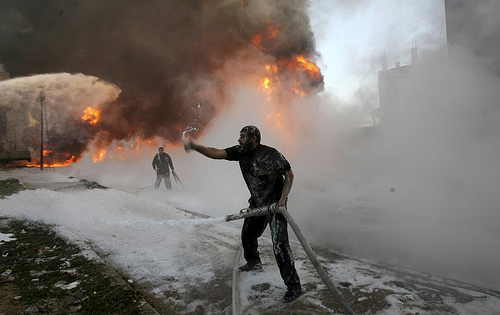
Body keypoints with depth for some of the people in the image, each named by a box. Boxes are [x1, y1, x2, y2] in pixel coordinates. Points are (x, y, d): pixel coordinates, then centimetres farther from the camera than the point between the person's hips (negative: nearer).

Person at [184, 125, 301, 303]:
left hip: (275, 203, -7)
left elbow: (289, 175, -14)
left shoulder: (271, 154, -22)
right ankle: (254, 263, 50)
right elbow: (216, 153, -14)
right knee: (247, 234, 22)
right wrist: (195, 146, -26)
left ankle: (294, 286, 2)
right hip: (256, 203, 8)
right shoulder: (241, 152, -5)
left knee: (279, 244, -12)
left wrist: (282, 199, -22)